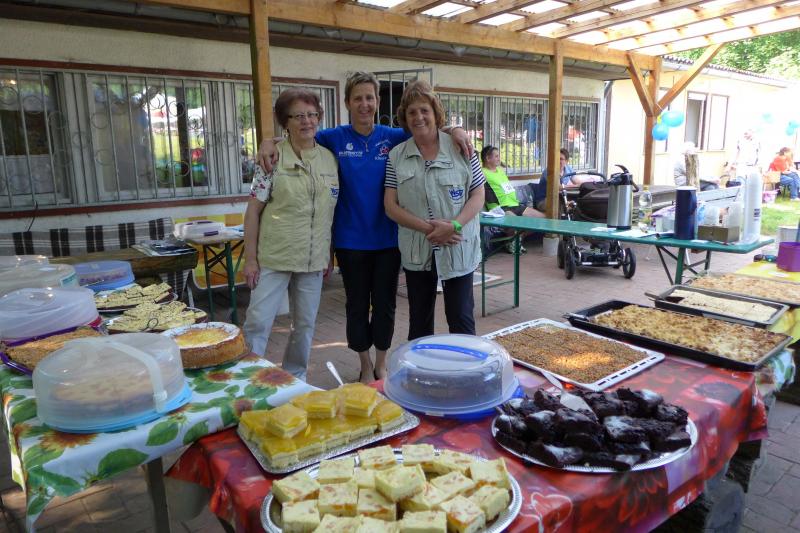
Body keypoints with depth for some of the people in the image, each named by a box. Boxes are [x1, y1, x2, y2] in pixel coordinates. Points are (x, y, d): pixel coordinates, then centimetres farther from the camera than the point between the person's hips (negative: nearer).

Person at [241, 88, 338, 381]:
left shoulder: (329, 158, 6)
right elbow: (253, 210, -6)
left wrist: (330, 254, 10)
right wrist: (250, 259, -9)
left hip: (314, 259, 4)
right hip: (274, 257, -4)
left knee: (305, 324, 13)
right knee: (257, 322, -2)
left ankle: (295, 379, 32)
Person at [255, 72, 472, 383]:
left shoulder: (392, 137, 0)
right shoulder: (335, 138, -2)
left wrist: (455, 130, -14)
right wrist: (269, 142, -14)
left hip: (387, 238, 1)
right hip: (351, 239, 0)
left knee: (385, 304, 11)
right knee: (357, 305, 11)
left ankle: (381, 364, 32)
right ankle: (365, 365, 31)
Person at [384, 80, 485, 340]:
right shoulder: (396, 156, 3)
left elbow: (478, 195, -1)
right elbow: (391, 206, -1)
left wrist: (454, 225, -18)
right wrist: (427, 228, -15)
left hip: (459, 250, -2)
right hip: (416, 252, 2)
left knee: (461, 319, 5)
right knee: (419, 321, 14)